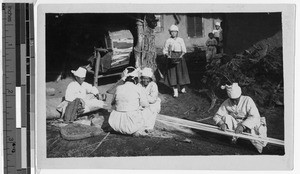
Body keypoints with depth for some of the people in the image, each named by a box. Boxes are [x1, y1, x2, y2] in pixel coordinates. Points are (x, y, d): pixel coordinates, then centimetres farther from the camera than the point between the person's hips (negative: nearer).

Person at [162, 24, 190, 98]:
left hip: (179, 58, 0)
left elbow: (184, 50, 4)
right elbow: (165, 50, 7)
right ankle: (175, 91, -4)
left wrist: (181, 56, -13)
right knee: (172, 74, -6)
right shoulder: (168, 41, 5)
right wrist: (168, 55, -11)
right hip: (171, 58, 0)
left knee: (181, 72, 1)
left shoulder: (181, 40, 5)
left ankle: (183, 88, 23)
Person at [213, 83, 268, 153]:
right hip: (235, 125, 3)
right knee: (226, 117, -22)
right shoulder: (226, 103, -10)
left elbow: (255, 116, -27)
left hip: (247, 125, -2)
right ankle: (233, 138, -13)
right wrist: (221, 123, -33)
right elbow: (217, 116, -9)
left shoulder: (247, 100, -18)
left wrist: (243, 126, -39)